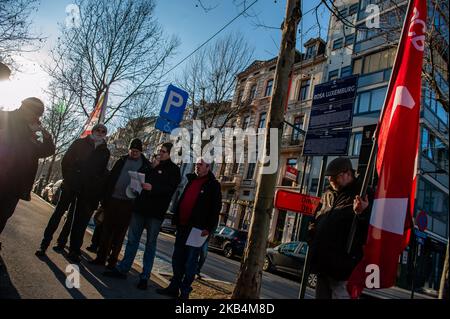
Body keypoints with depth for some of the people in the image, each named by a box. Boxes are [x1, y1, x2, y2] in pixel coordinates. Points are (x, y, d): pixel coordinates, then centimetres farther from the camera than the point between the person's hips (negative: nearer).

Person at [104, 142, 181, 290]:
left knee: (150, 243, 4)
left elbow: (170, 188, -12)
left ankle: (145, 276, 11)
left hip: (156, 211, -5)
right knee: (132, 239, 9)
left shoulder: (174, 170, 1)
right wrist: (152, 168, 0)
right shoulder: (154, 165, 18)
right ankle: (122, 269, 20)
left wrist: (153, 188, -26)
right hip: (140, 206, 5)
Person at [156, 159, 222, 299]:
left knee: (190, 261, 0)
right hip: (182, 226, 7)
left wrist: (209, 228, -16)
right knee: (177, 258, 13)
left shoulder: (213, 185, -5)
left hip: (197, 229, -7)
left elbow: (216, 209, -9)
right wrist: (176, 219, 16)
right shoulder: (190, 180, 15)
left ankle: (184, 291, 12)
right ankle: (174, 287, 25)